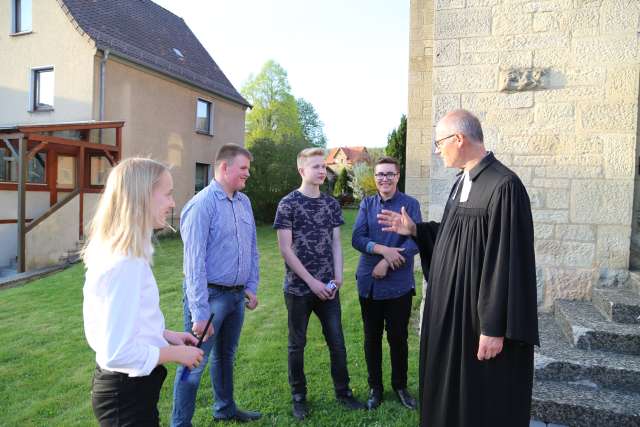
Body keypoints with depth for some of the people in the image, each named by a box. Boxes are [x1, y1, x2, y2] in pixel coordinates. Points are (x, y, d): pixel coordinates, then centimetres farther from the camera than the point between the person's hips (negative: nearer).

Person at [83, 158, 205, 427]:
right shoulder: (126, 263, -28)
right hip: (128, 393, -9)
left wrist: (164, 335, 8)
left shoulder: (111, 251, 3)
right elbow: (118, 353, -29)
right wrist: (176, 353, -15)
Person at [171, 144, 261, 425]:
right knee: (195, 365, 4)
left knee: (225, 357, 23)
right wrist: (199, 311, -21)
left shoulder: (244, 202, 7)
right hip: (211, 295, -7)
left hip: (237, 295, 8)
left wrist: (252, 287, 9)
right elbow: (194, 261, -20)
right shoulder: (202, 204, -17)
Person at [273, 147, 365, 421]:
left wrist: (338, 277, -4)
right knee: (297, 344, 10)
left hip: (328, 287, 4)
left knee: (337, 342, 10)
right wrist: (311, 281, -13)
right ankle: (299, 396, 29)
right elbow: (285, 249, -10)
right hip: (299, 288, -3)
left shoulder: (331, 204, 6)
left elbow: (335, 243, 8)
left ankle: (343, 391, 29)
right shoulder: (288, 204, -7)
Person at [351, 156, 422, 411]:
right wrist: (383, 249, -20)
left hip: (399, 284, -2)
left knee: (398, 337, 10)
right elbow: (356, 238, -5)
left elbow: (415, 241, -11)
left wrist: (387, 262, -19)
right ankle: (375, 387, 29)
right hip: (369, 283, 2)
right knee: (372, 337, 12)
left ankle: (400, 385, 31)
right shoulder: (366, 204, 5)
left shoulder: (410, 204, -2)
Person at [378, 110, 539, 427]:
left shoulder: (504, 186, -22)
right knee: (452, 389, 23)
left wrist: (495, 327, -21)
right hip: (453, 309, 9)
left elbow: (508, 261, -23)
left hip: (480, 316, -9)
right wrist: (414, 229, 10)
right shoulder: (462, 182, 7)